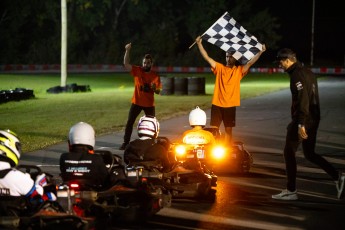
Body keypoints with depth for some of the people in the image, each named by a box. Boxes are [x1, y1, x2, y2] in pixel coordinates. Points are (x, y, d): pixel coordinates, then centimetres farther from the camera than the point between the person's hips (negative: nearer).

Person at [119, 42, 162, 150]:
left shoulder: (155, 76, -2)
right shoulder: (137, 70, -3)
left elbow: (158, 91, 1)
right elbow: (126, 64, -16)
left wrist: (154, 88, -23)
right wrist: (127, 51, -26)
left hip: (149, 104, 0)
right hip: (136, 102, 0)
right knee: (129, 122, -3)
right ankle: (125, 142, 1)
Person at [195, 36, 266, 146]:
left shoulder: (239, 70, 4)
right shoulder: (219, 68, 6)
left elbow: (250, 62, -6)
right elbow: (207, 57, 0)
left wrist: (260, 52, -19)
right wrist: (199, 44, -9)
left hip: (230, 105, 0)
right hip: (217, 104, 0)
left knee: (228, 129, 8)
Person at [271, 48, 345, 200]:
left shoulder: (297, 75, -15)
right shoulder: (307, 72, 15)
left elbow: (303, 99, -23)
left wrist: (301, 124, -25)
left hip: (302, 120, -10)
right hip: (314, 119, 10)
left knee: (289, 153, 1)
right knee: (309, 154, 16)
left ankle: (291, 191, 6)